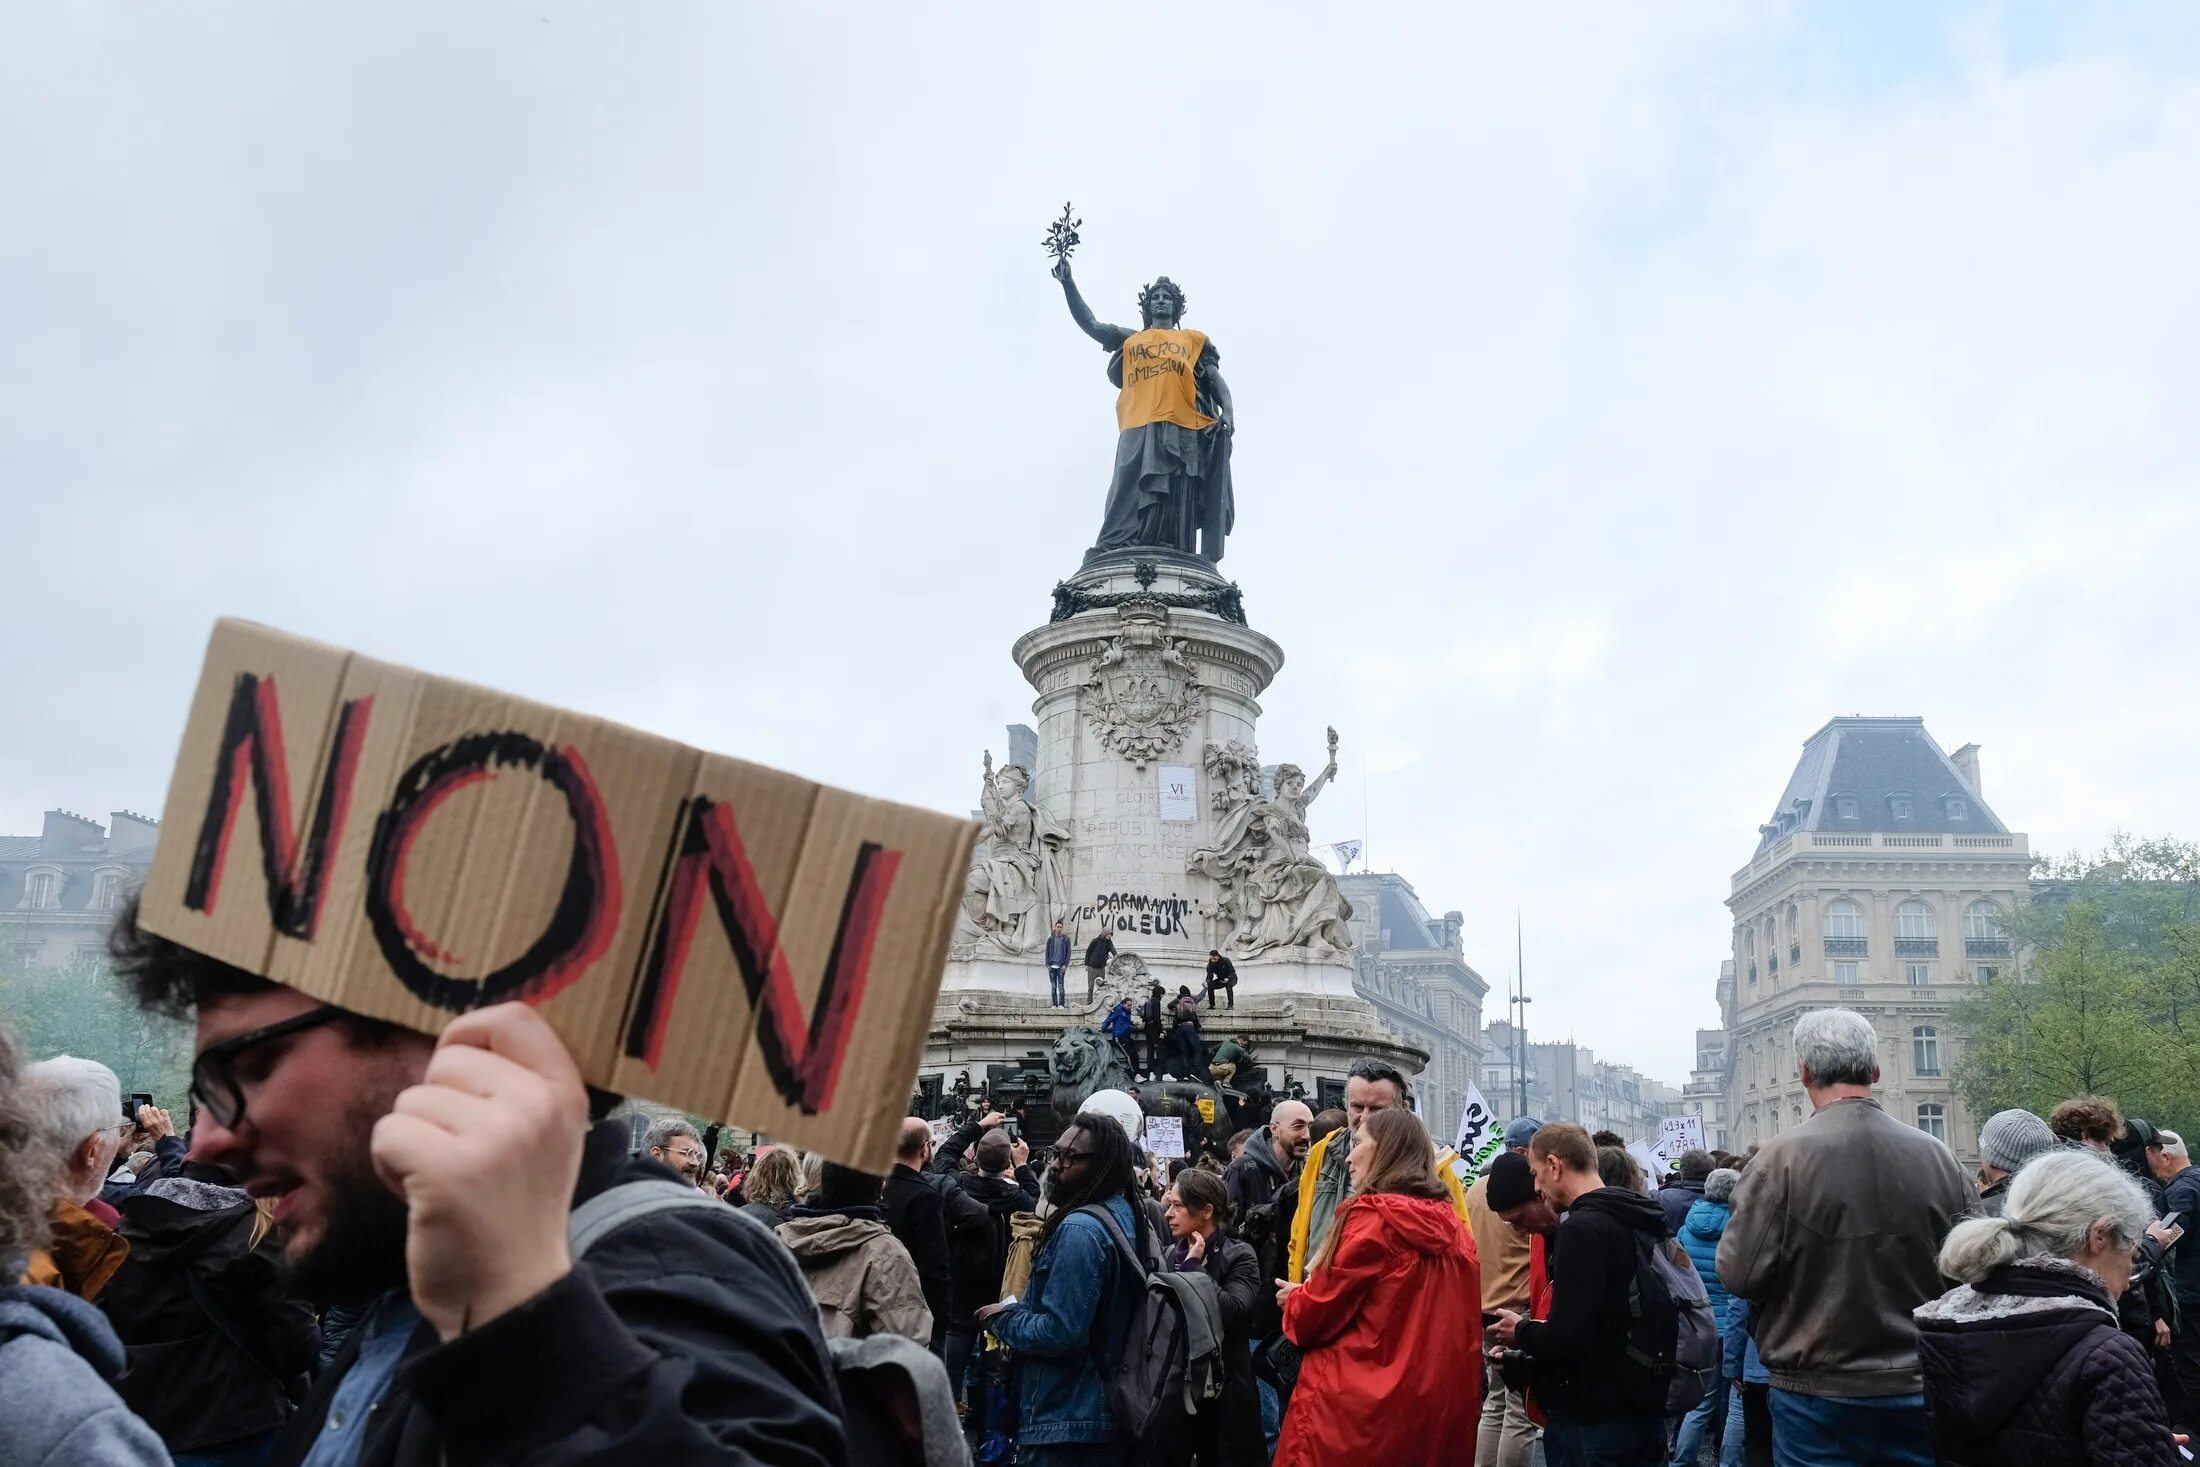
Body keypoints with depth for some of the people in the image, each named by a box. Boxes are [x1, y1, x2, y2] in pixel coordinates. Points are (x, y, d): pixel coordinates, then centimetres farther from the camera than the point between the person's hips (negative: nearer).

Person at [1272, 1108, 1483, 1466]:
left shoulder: (1371, 1218, -12)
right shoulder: (1451, 1224, 7)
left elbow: (1316, 1315, -8)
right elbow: (1461, 1321, 16)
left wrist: (1294, 1301, 13)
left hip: (1358, 1408, -7)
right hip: (1439, 1405, 7)